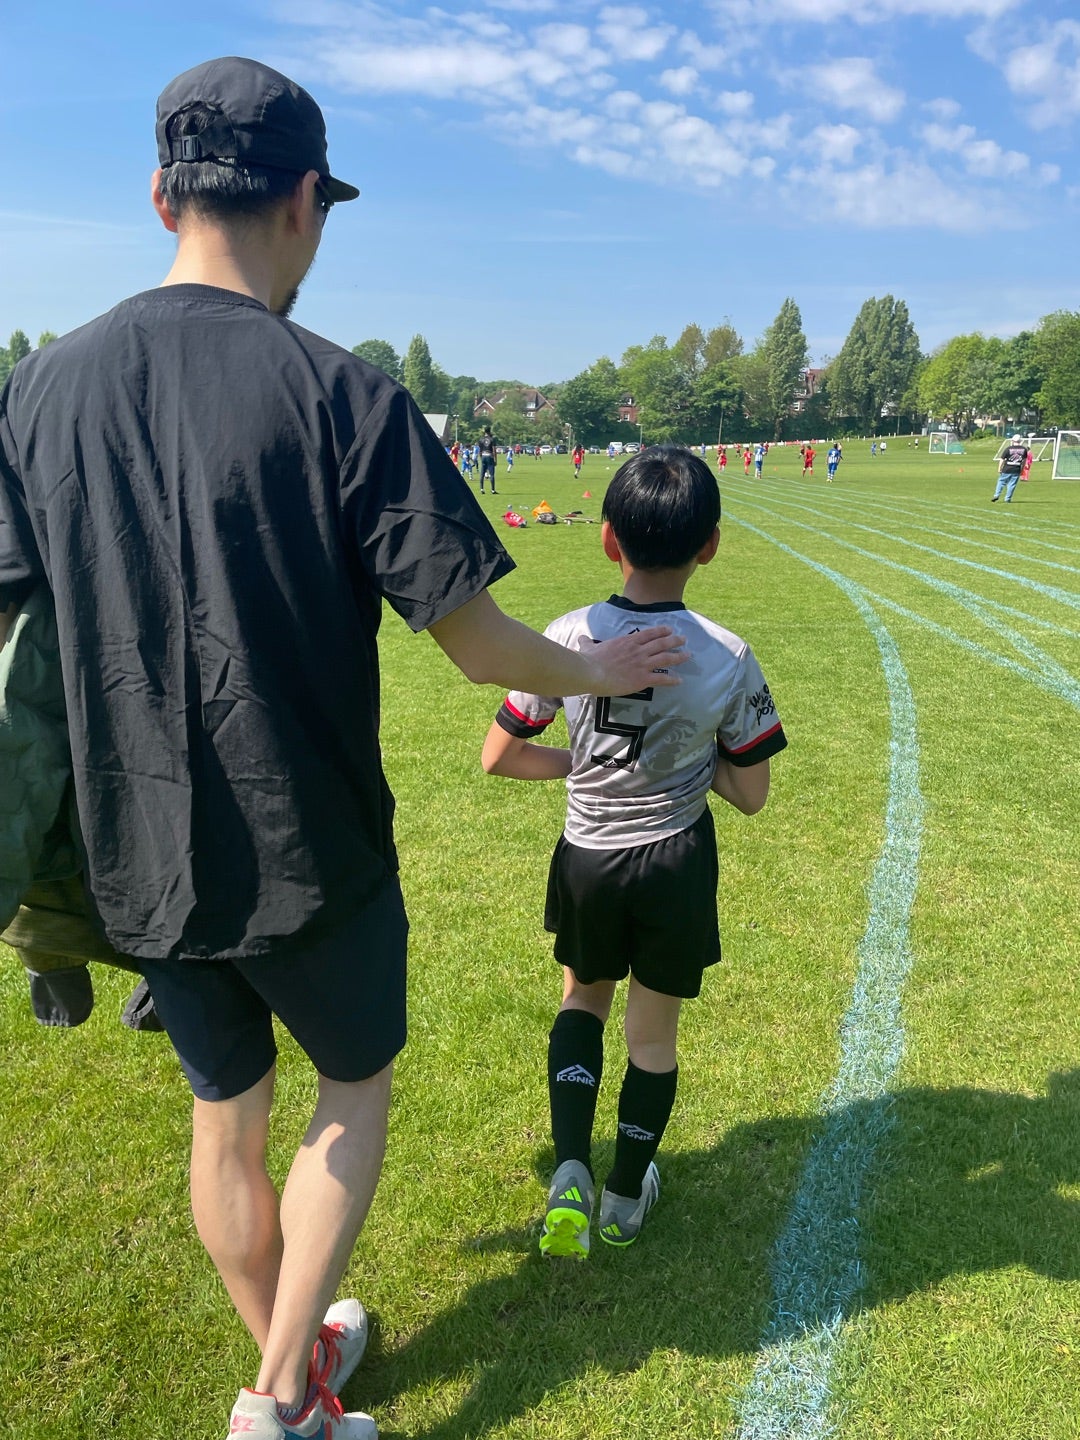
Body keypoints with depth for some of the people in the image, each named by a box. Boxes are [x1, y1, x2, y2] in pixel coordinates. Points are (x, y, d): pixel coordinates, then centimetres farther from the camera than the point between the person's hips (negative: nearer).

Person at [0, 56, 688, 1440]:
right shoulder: (340, 395, -16)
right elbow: (480, 648, -15)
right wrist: (602, 672, 4)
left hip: (140, 860, 5)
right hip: (310, 857, -4)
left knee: (225, 1118, 23)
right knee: (354, 1086, 23)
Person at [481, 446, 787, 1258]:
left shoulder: (569, 637, -14)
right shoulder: (729, 659, -15)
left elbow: (498, 757, -7)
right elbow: (750, 794, -7)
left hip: (588, 859, 1)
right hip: (677, 864, 0)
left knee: (584, 1000, 26)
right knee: (654, 1034, 18)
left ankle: (571, 1175, 13)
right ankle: (626, 1198, 38)